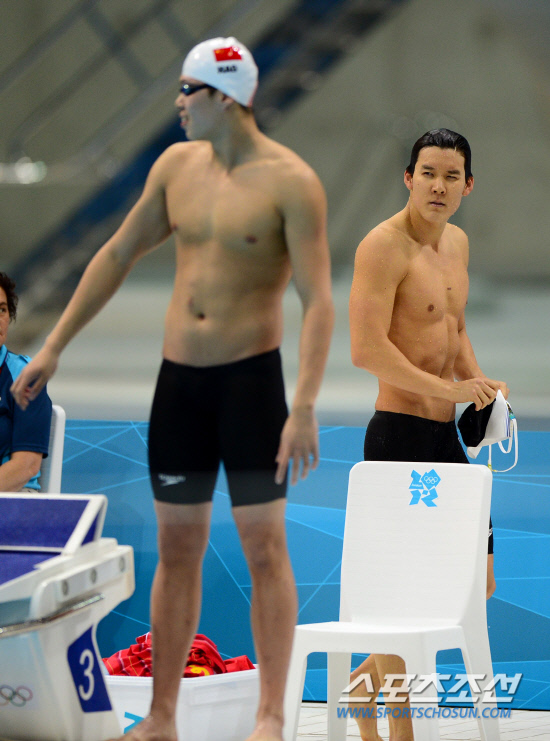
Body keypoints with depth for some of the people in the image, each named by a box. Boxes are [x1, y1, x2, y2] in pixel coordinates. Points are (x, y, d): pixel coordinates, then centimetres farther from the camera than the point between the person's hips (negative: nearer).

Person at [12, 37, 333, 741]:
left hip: (251, 374, -5)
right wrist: (53, 347, 15)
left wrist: (304, 409, -25)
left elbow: (318, 302, -15)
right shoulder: (177, 164, 7)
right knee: (176, 548, 9)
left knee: (264, 548, -3)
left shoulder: (290, 181, -11)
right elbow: (118, 254, 17)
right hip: (178, 375, 5)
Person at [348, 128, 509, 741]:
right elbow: (367, 350, -22)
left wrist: (481, 386, 10)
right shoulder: (384, 247, -14)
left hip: (445, 435, 9)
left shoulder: (456, 242, 13)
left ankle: (371, 675, 25)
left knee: (476, 579, 12)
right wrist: (449, 389, -21)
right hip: (400, 432, -9)